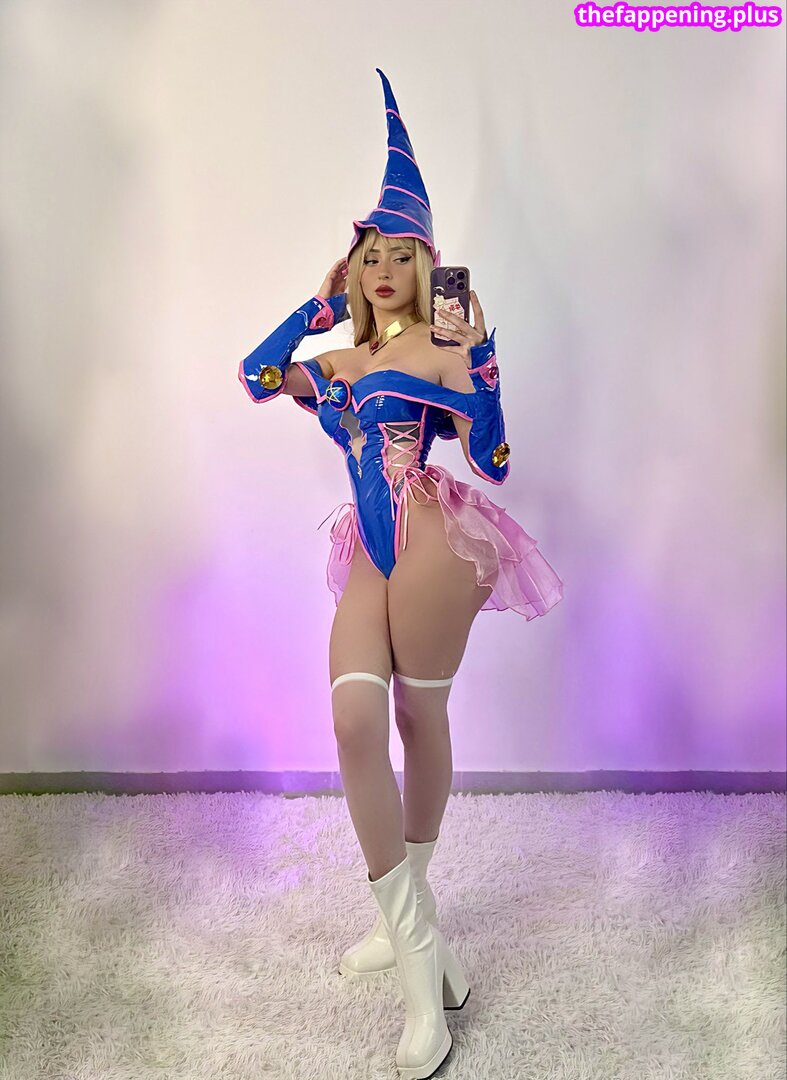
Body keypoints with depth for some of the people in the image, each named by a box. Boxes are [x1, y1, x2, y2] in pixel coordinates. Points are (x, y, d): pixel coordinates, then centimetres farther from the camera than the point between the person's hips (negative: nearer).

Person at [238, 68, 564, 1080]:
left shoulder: (441, 350, 3)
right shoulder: (340, 360, 23)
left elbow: (492, 457, -4)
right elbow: (255, 375, 19)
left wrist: (481, 352, -11)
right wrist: (319, 302, 21)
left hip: (433, 538, -5)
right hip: (372, 552, 6)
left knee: (420, 718, 1)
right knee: (355, 717, -10)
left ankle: (407, 910, 22)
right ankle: (415, 939, 4)